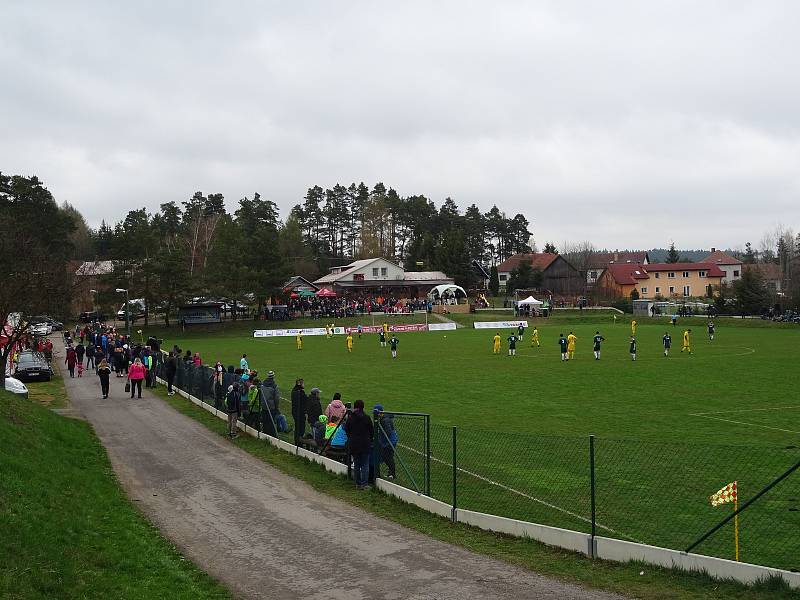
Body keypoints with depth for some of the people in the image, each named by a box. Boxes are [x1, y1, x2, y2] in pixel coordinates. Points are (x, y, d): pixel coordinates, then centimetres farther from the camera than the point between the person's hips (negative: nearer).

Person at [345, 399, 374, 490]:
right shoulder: (366, 418, -7)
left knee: (356, 465, 11)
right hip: (365, 445, -3)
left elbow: (347, 431, 6)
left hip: (354, 445, 3)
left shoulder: (350, 419, -2)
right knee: (365, 465, 2)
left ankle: (358, 484, 14)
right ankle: (364, 484, -1)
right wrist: (369, 440, 16)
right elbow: (372, 432, 0)